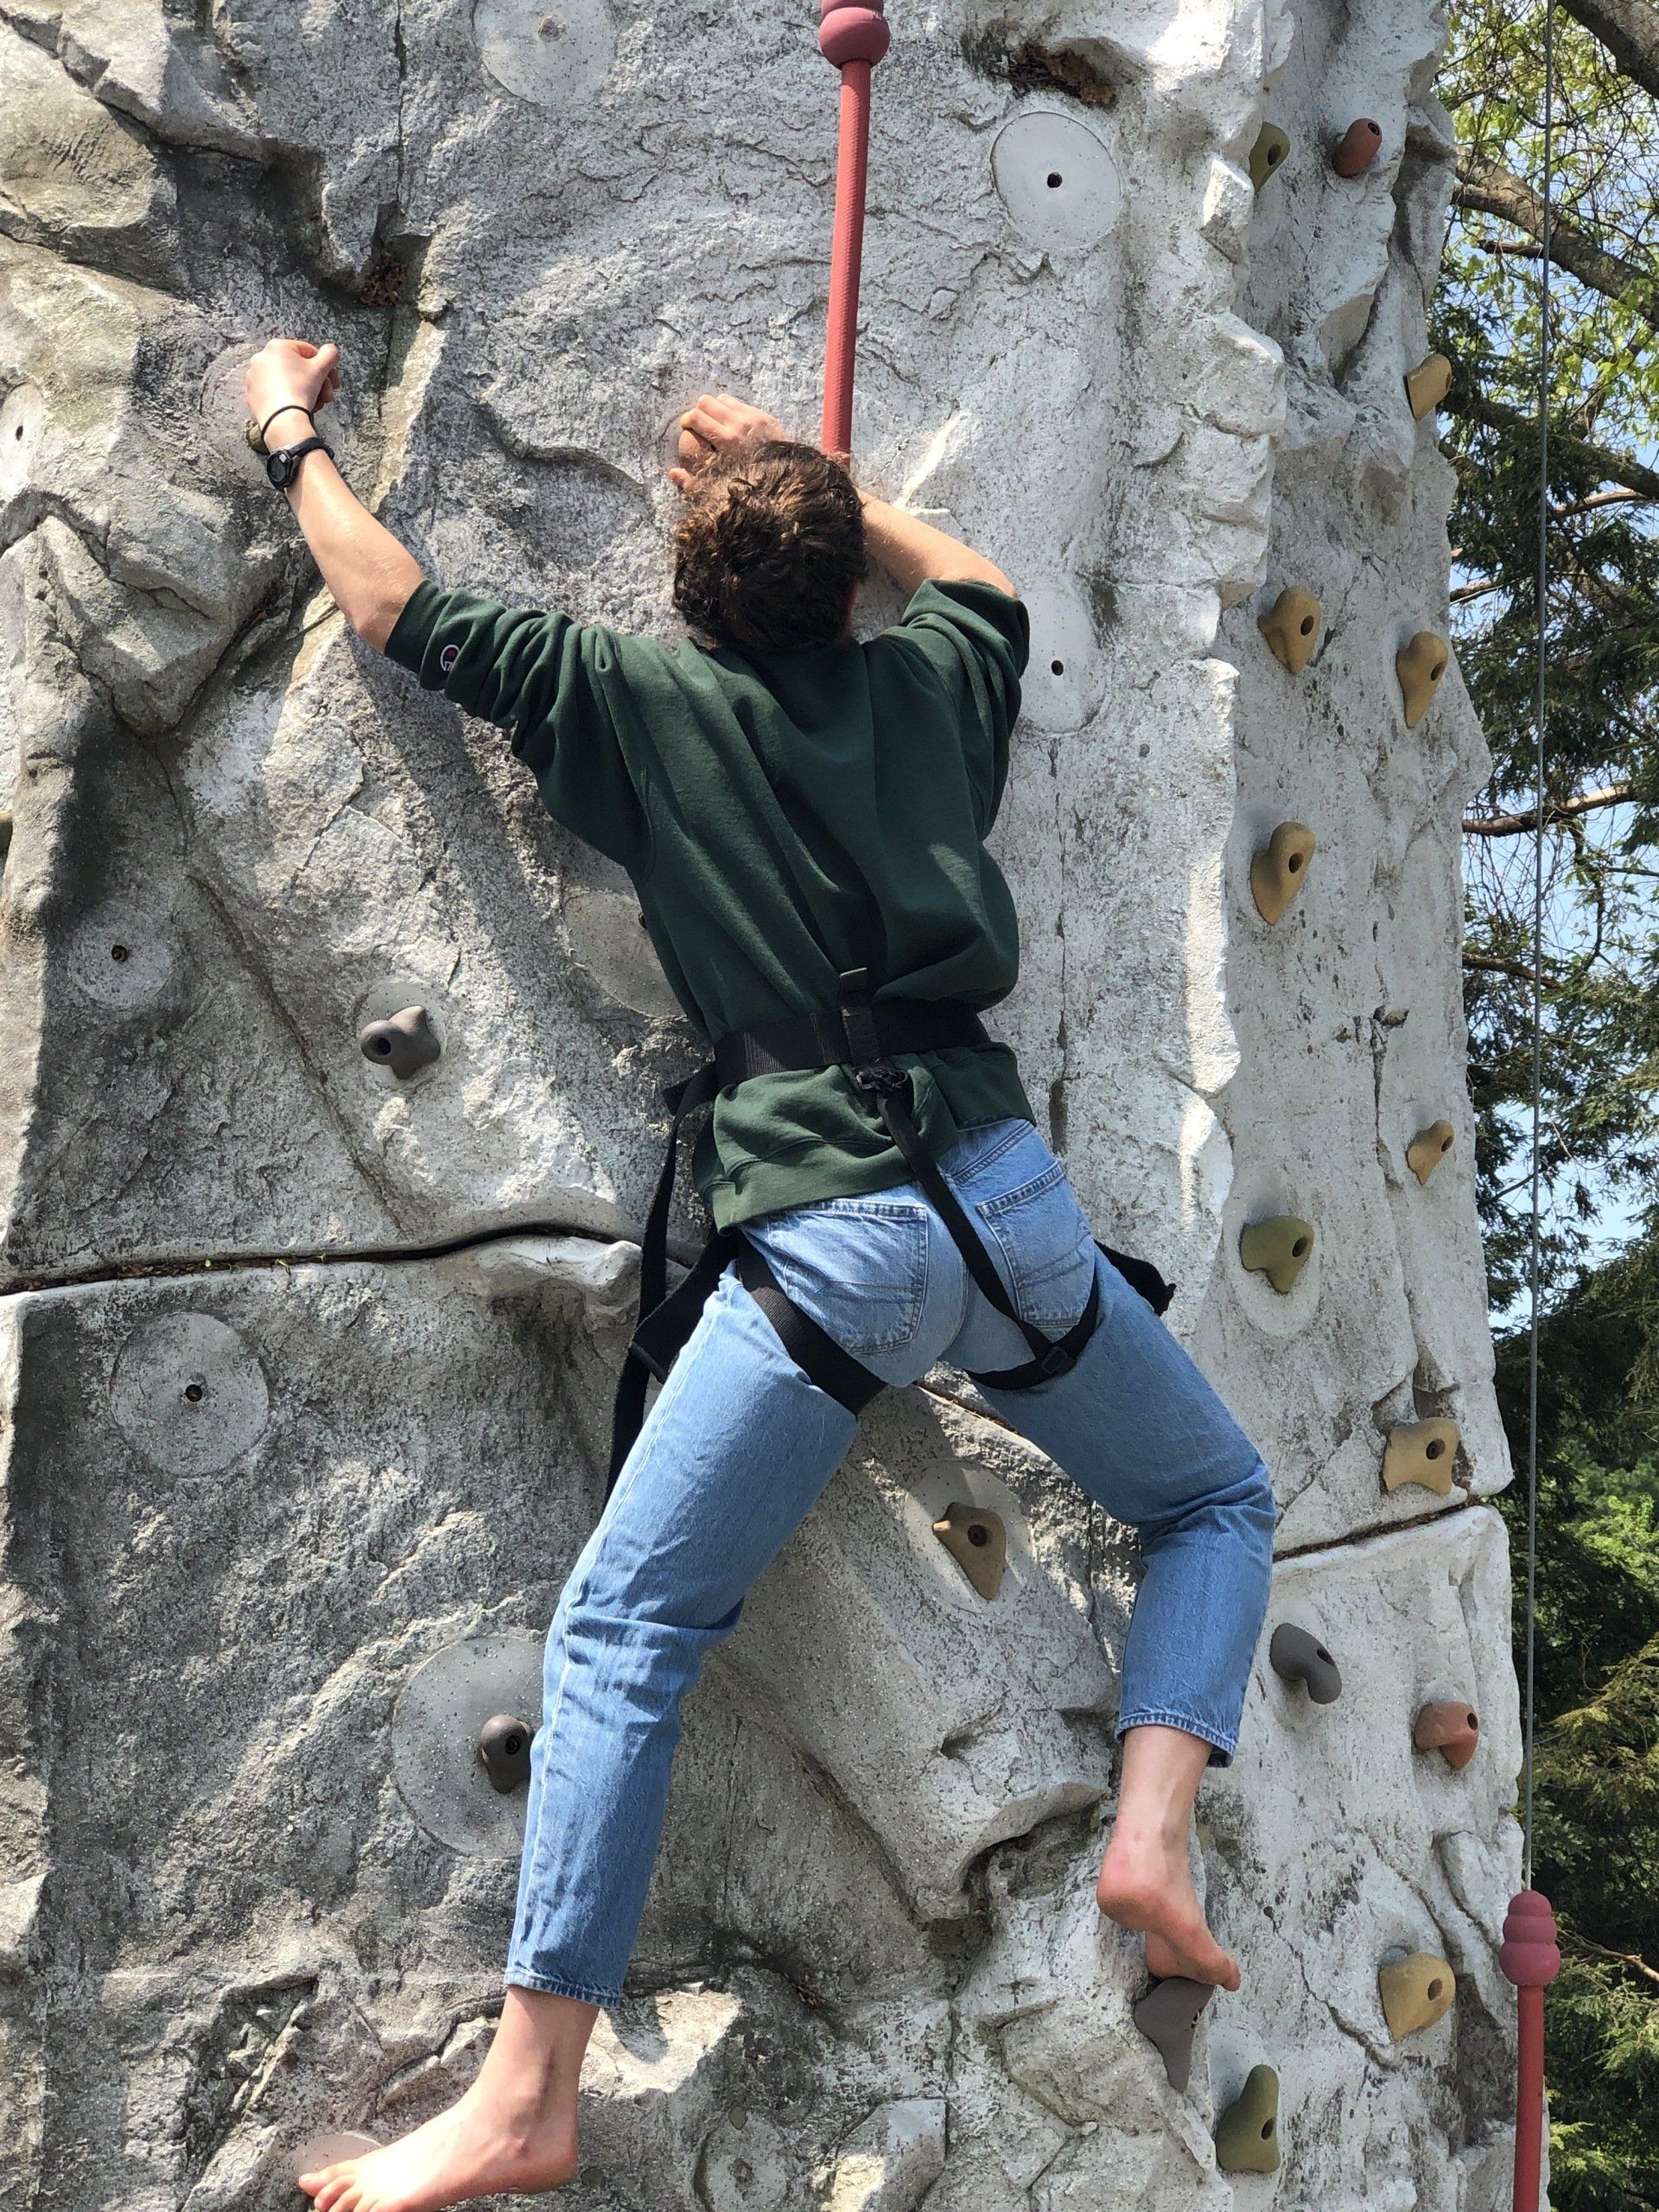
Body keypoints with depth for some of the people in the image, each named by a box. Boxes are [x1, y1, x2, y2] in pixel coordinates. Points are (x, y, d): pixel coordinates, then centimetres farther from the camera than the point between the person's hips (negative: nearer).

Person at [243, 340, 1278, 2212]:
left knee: (618, 1636, 1)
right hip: (1008, 1200, 3)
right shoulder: (925, 680, 13)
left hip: (824, 1243, -3)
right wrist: (810, 478, 42)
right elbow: (982, 579, 38)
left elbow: (400, 613, 13)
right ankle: (1151, 1833, 6)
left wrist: (291, 435, 28)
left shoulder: (642, 696, 4)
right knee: (1219, 1502, 26)